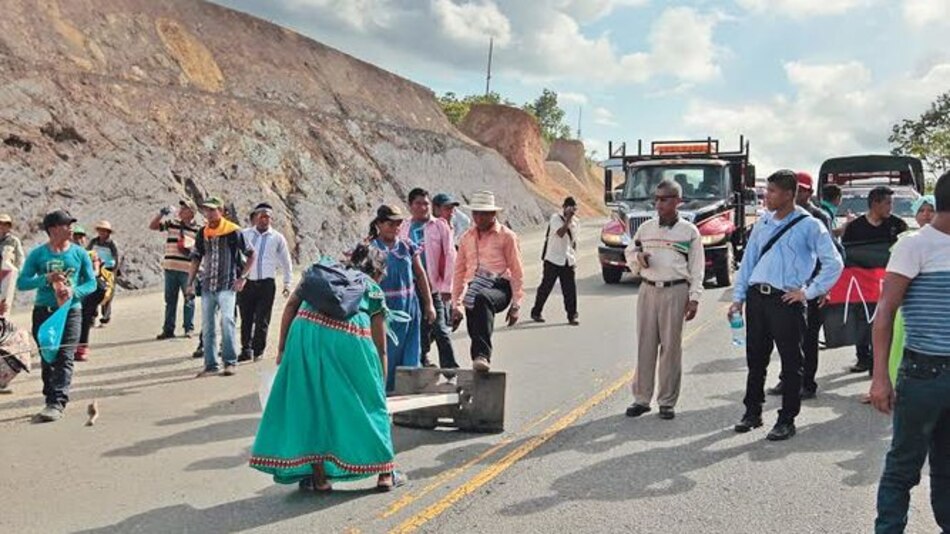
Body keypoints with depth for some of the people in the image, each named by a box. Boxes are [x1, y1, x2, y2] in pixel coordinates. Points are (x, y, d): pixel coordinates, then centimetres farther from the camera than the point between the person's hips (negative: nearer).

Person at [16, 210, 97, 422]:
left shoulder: (79, 253, 5)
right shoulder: (37, 254, 3)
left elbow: (91, 283, 6)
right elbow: (22, 283, -3)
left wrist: (74, 291, -14)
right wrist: (46, 279, -18)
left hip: (71, 311, -1)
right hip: (43, 311, 1)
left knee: (65, 358, -11)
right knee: (48, 358, 9)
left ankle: (57, 403, -18)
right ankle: (51, 397, 21)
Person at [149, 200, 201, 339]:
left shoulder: (198, 229, 3)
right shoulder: (171, 223, 10)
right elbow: (152, 226, 10)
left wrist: (192, 251, -12)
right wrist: (161, 214, -1)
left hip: (188, 269, -3)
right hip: (170, 268, 3)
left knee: (188, 299, 2)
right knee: (170, 299, 8)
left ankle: (189, 328, 11)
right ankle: (168, 329, 13)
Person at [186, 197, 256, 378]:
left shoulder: (233, 231, -6)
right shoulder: (202, 233, 9)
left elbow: (251, 255, 2)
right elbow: (196, 258, 17)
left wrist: (243, 277, -4)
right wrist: (190, 282, 11)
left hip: (227, 286, -5)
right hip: (207, 286, 5)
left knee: (226, 319, -21)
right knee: (207, 327, 6)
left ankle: (230, 361, -10)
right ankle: (211, 365, 15)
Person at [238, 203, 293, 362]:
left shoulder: (277, 238, 4)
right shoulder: (244, 235, 5)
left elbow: (286, 262, 11)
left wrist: (287, 283, 9)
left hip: (267, 284, -1)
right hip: (247, 282, 1)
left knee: (262, 320, 1)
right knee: (246, 319, 5)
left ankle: (258, 351, 12)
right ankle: (246, 349, 15)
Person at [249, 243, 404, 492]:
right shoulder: (374, 290, 27)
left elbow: (291, 305, 15)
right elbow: (380, 348, 26)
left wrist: (282, 349, 15)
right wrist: (381, 386, 35)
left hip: (307, 329, 1)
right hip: (351, 338, -1)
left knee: (311, 401, 13)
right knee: (369, 401, 17)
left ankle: (319, 477, 16)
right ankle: (385, 473, 25)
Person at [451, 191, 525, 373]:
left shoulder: (506, 236, 6)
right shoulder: (467, 238, 18)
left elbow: (517, 271, 4)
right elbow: (459, 272, 21)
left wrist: (516, 305, -1)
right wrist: (456, 305, 17)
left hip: (499, 288, -5)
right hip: (474, 292, 5)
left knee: (482, 299, -38)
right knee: (475, 336, 0)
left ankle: (483, 356, -47)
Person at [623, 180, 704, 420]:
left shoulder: (689, 231, 2)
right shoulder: (645, 228, 10)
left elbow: (697, 268, 2)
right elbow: (629, 252, 20)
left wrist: (694, 298, -4)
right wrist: (638, 259, -3)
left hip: (675, 292, -3)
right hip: (648, 290, 3)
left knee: (671, 346, 2)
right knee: (645, 344, 4)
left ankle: (667, 401, 11)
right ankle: (641, 398, 13)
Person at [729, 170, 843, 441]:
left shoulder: (809, 225, -4)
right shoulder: (762, 223, 12)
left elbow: (834, 263, -6)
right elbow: (748, 261, 15)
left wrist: (809, 292, -9)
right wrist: (738, 297, 11)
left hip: (786, 300, -5)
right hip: (756, 297, 5)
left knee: (791, 363, 3)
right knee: (755, 358, 13)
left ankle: (787, 421, 13)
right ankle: (752, 413, 26)